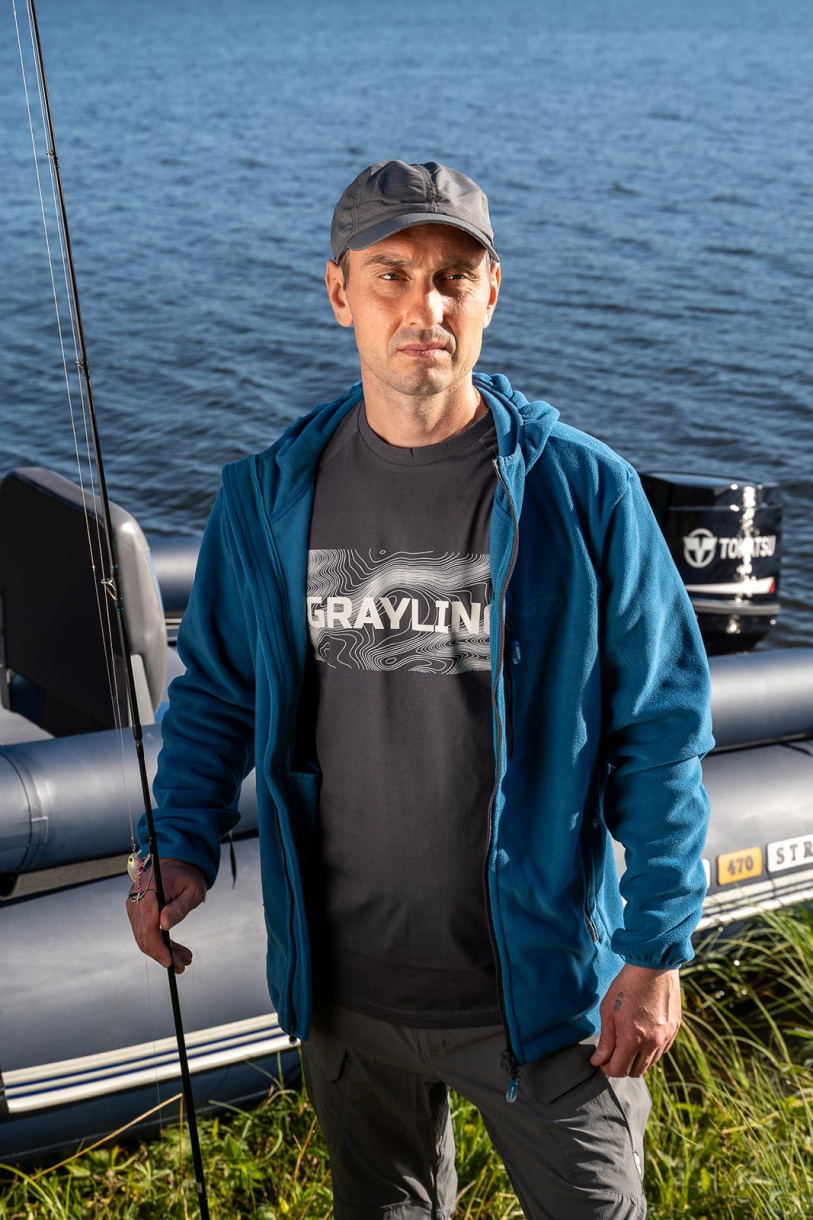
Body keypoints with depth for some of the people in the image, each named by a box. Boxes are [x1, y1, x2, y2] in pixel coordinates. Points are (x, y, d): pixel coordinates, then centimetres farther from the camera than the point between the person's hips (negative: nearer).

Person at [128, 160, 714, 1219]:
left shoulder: (584, 492, -11)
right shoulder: (268, 495, -3)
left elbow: (662, 728, -7)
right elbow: (217, 689, 9)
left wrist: (657, 947, -8)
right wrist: (180, 843, -6)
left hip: (539, 988, -2)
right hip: (343, 987, 3)